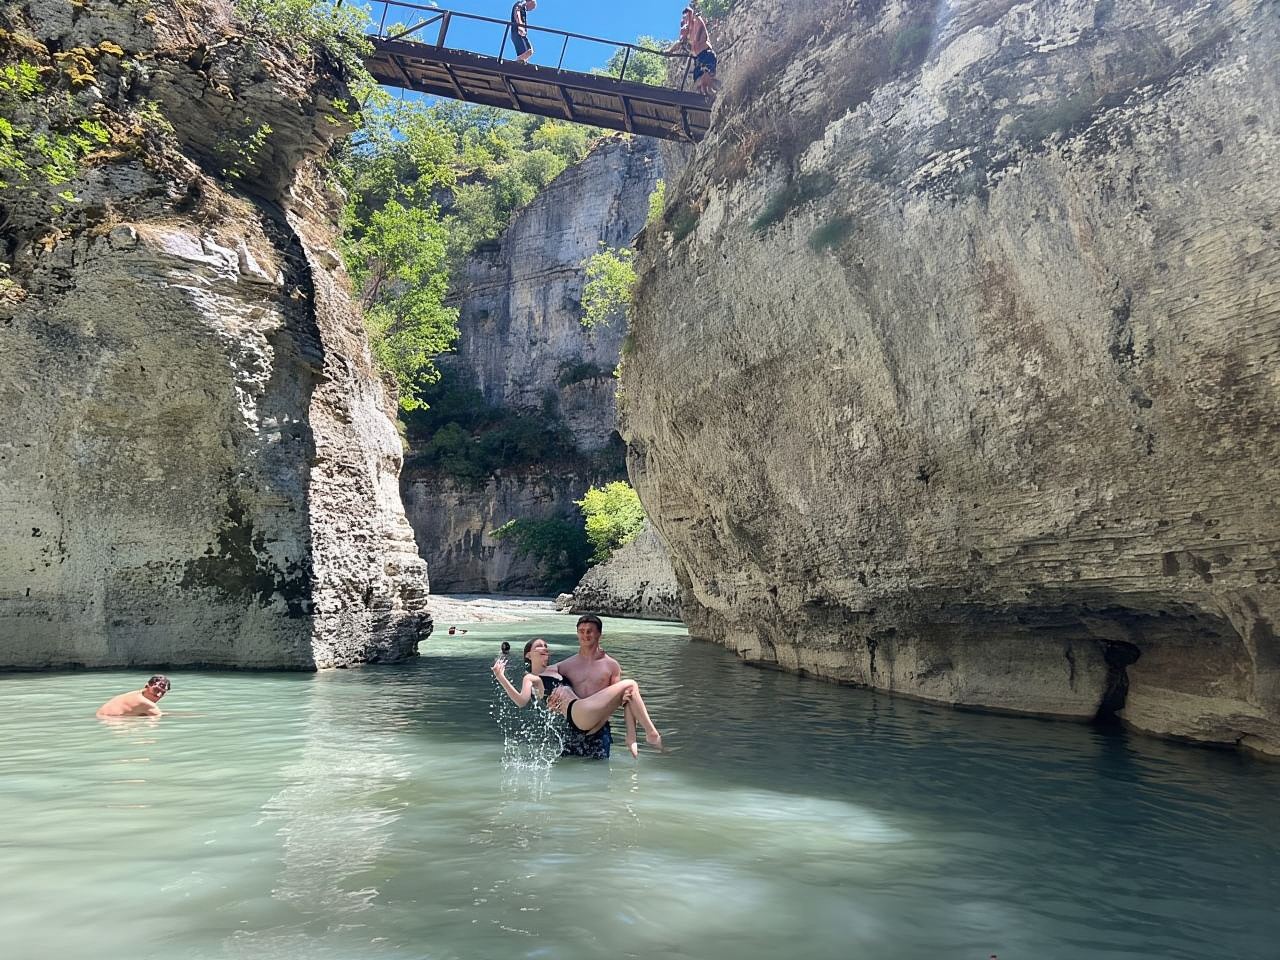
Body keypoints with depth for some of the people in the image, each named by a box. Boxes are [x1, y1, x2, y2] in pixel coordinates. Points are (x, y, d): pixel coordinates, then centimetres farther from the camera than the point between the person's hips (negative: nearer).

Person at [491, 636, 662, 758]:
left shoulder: (555, 670, 28)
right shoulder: (531, 678, 4)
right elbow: (521, 701, -15)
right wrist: (500, 677, -23)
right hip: (577, 713, -9)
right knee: (629, 685, -8)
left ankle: (631, 740, -5)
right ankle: (652, 733, -8)